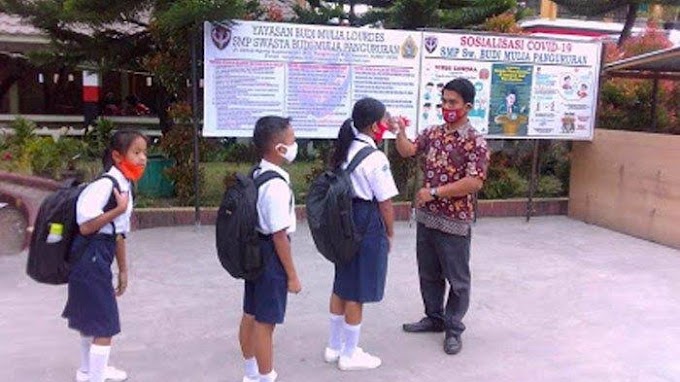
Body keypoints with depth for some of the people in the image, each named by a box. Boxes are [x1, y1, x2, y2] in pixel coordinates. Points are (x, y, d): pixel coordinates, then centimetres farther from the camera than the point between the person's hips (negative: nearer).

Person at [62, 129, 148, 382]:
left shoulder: (126, 187, 9)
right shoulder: (105, 184, -20)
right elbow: (85, 226, -26)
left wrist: (123, 270, 17)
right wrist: (119, 210, -25)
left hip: (100, 257, 10)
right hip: (90, 257, -10)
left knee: (90, 317, 26)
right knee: (104, 325, -5)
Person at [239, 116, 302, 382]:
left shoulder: (256, 175, 5)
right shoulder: (277, 185, -24)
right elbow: (280, 235, -22)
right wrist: (292, 275, -14)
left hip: (254, 252, 10)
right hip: (271, 257, -10)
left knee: (250, 316, 21)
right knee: (265, 322, 3)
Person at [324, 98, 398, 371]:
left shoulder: (345, 151, 5)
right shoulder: (376, 158, -19)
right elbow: (385, 203, -15)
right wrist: (390, 233, -2)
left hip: (345, 223, 8)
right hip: (368, 227, -8)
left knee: (341, 287, 18)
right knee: (357, 293, 5)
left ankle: (334, 347, 32)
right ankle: (349, 355, 20)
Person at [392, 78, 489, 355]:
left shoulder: (475, 142, -14)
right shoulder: (432, 133, 7)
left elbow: (474, 182, -21)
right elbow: (408, 151, 3)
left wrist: (434, 192, -20)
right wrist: (399, 132, -16)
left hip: (454, 221, -6)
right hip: (426, 217, 7)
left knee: (457, 279, 7)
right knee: (428, 273, 18)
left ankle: (453, 329, 21)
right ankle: (434, 318, 36)